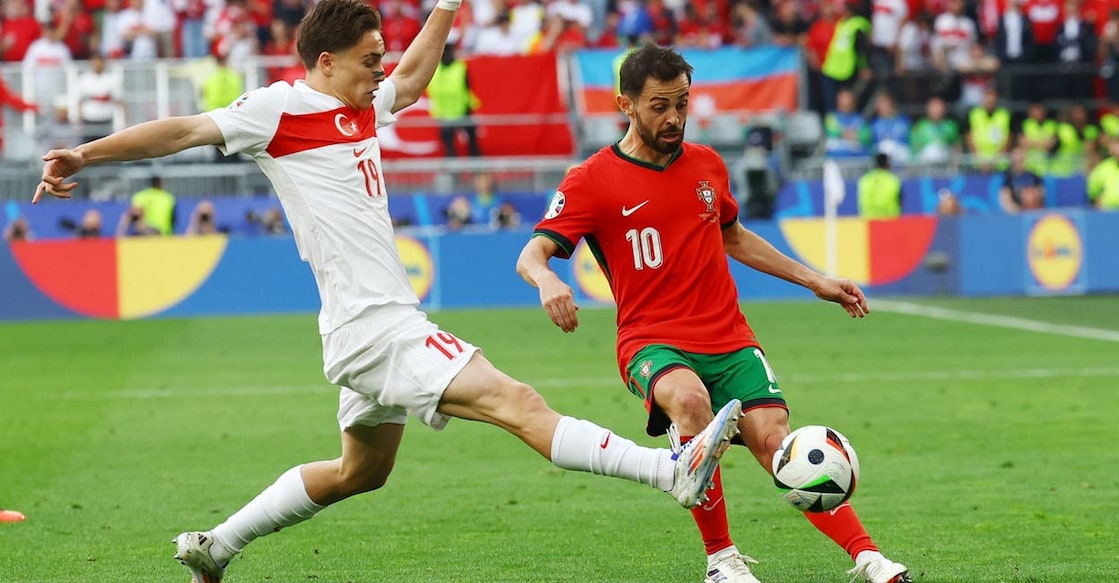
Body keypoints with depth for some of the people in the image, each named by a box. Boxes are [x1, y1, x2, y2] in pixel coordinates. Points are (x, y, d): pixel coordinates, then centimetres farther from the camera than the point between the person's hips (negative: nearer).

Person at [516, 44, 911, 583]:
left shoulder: (707, 165, 13)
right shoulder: (593, 181, -3)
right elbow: (531, 254, -10)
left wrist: (814, 281, 29)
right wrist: (547, 281, -35)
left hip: (729, 341, 4)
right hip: (653, 342, -4)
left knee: (775, 441, -17)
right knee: (690, 399, -35)